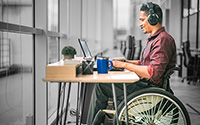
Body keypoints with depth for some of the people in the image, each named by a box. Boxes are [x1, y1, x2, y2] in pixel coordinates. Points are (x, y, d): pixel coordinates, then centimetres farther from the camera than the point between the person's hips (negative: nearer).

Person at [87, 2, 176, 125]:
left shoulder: (163, 39, -17)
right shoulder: (154, 38, 17)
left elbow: (153, 73, -27)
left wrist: (125, 65, -20)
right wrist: (123, 61, 12)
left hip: (148, 89, -11)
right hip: (143, 83, 11)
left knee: (101, 86, -11)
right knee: (104, 81, 13)